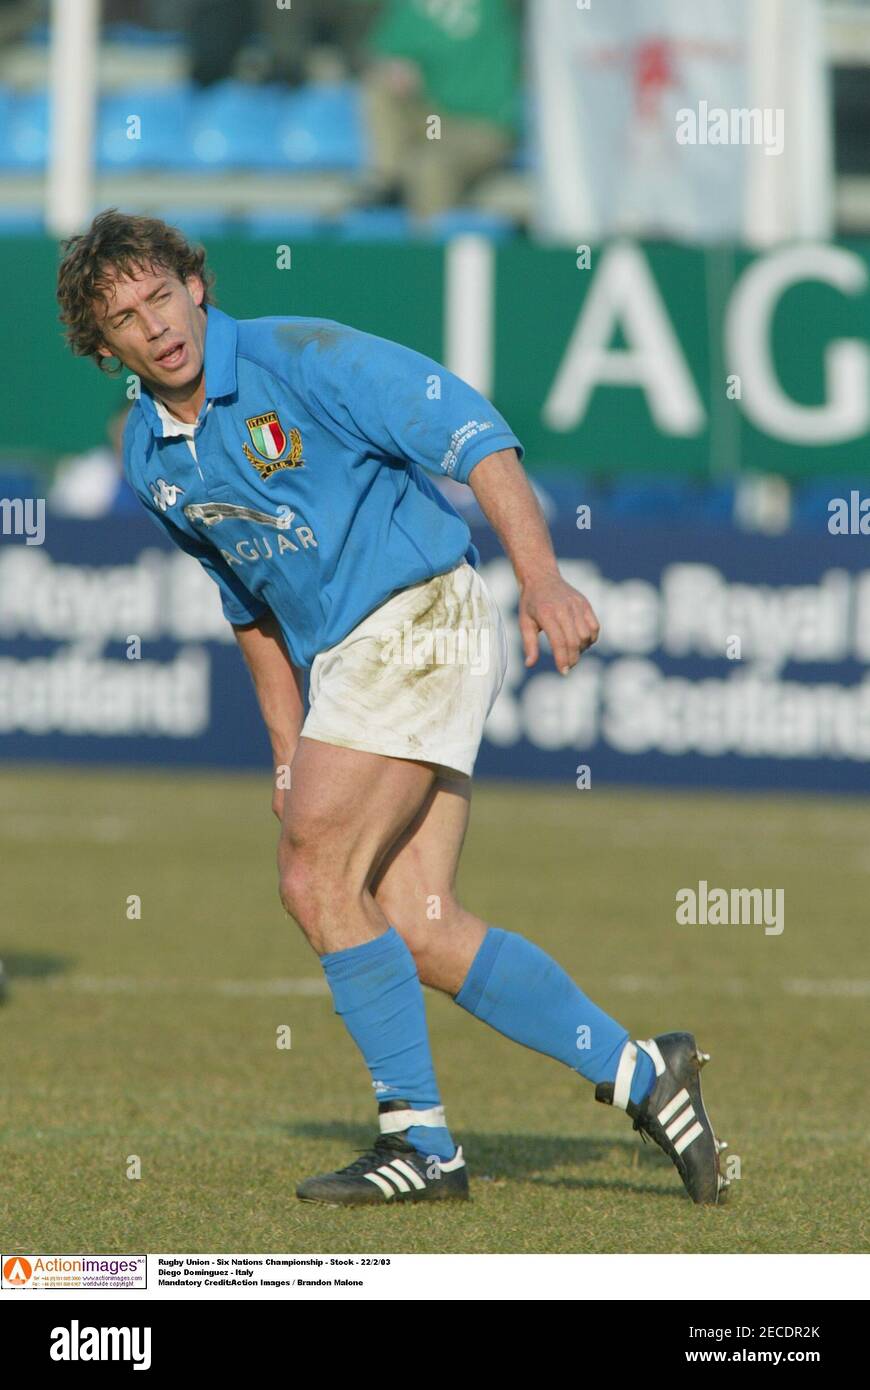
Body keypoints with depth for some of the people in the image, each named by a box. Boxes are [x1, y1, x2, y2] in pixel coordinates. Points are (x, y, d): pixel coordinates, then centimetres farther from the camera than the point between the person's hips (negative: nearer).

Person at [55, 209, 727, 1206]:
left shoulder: (301, 359, -13)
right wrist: (287, 748, 19)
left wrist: (541, 578, -29)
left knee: (315, 878, -13)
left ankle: (419, 1141, -5)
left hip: (423, 614, -8)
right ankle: (638, 1074, 8)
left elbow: (475, 437, -18)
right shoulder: (151, 460, 10)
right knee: (414, 929, 0)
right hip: (344, 658, 8)